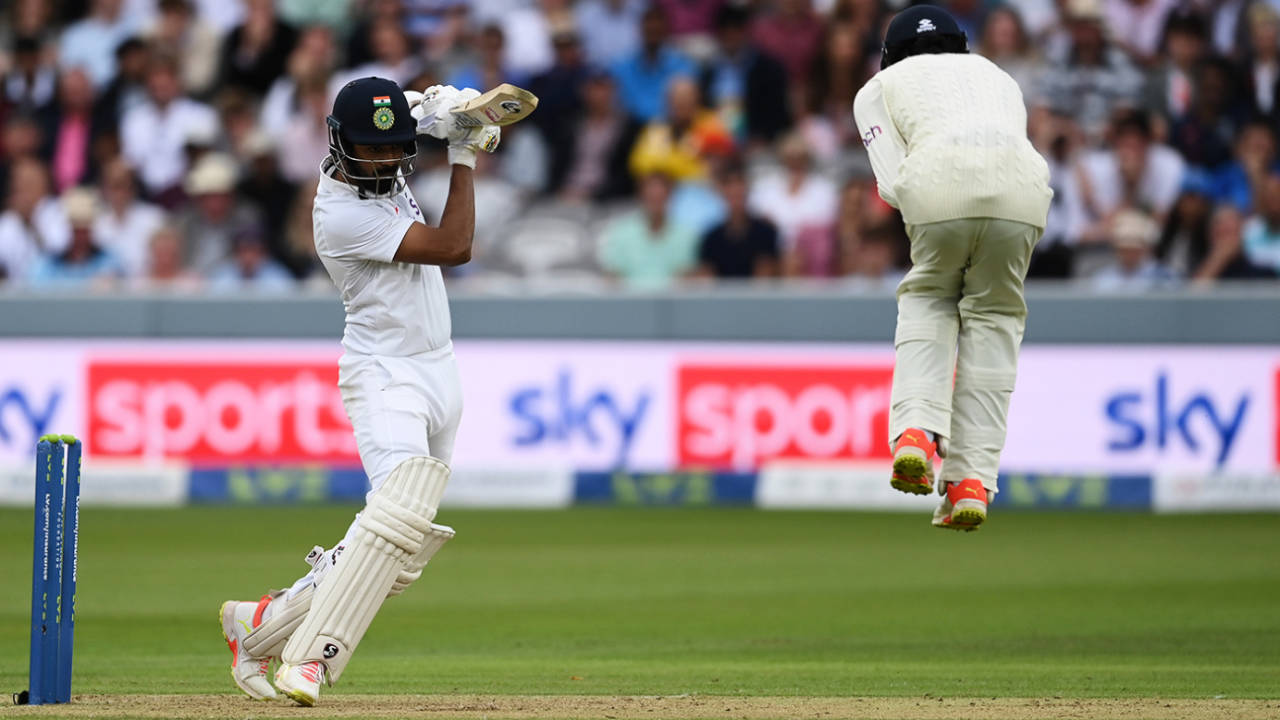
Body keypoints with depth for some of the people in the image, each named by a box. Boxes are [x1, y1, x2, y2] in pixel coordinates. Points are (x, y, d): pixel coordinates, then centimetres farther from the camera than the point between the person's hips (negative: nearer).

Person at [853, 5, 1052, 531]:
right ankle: (972, 480, 6)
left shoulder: (880, 87, 30)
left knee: (927, 297, 22)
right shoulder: (998, 77, 40)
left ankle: (916, 430, -1)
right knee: (994, 318, 15)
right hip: (1022, 187, 2)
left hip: (937, 183, -2)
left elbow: (892, 186, 15)